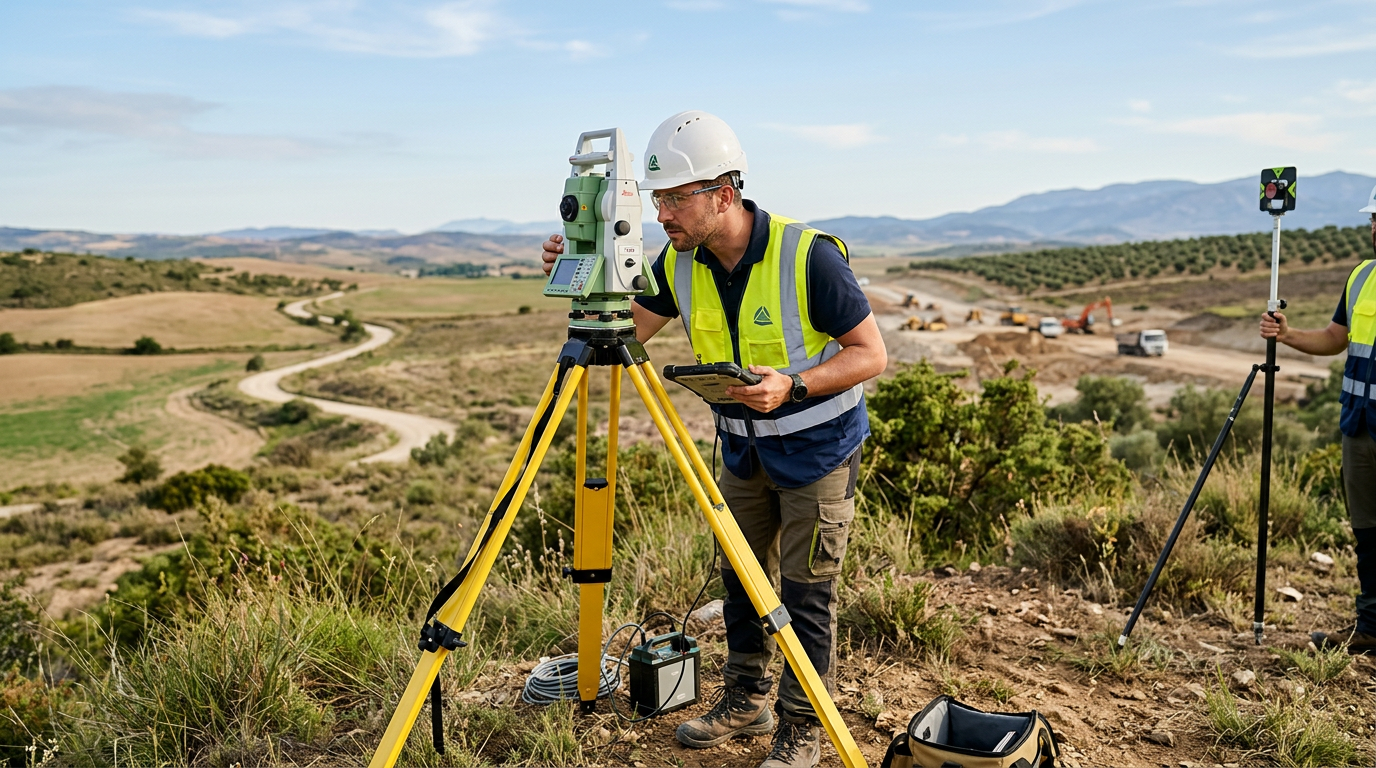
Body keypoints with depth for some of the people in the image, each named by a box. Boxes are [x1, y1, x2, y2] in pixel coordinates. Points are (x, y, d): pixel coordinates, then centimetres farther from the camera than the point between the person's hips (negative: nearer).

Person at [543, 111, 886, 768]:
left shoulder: (808, 255, -26)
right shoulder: (681, 262, -8)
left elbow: (870, 354, -20)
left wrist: (792, 384, -34)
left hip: (817, 446, -6)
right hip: (743, 444, 6)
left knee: (806, 590, 1)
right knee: (741, 575, 15)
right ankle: (746, 701, 33)